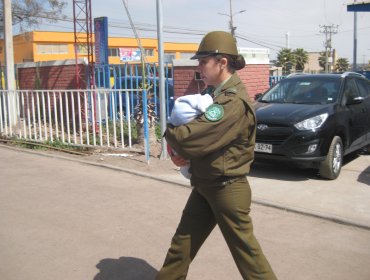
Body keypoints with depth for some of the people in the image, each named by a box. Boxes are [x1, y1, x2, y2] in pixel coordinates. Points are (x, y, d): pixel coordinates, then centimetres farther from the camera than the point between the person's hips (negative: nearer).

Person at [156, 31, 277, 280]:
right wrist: (181, 151, -6)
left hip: (226, 189, -9)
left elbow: (189, 138, -30)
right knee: (183, 242, 17)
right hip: (205, 185, 9)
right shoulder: (220, 95, 8)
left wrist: (169, 131, -8)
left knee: (244, 248, 5)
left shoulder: (233, 102, -25)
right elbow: (203, 133, 15)